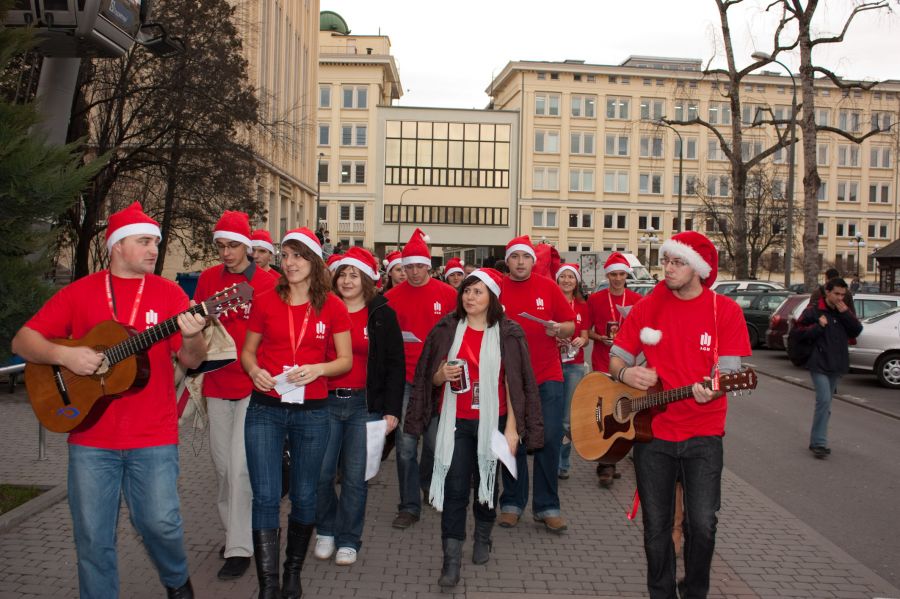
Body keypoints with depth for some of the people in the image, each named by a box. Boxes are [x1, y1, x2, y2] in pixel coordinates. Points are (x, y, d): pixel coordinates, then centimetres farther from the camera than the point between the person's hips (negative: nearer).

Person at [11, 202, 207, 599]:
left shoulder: (169, 293, 1)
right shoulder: (79, 292, 3)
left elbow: (192, 361, -3)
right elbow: (22, 341, 4)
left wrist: (192, 337, -25)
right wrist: (63, 354, -15)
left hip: (154, 437, -1)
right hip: (91, 437, 1)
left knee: (160, 522, 1)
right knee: (93, 537, 6)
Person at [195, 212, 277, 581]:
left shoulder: (268, 283, -7)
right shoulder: (208, 278, 5)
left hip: (252, 385, -4)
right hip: (216, 384, 5)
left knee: (239, 466, -6)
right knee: (222, 464, 13)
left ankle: (240, 548, 5)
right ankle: (232, 528, 32)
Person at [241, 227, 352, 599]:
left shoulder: (332, 307, -1)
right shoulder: (265, 302, 1)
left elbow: (346, 361, 2)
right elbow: (248, 351, 10)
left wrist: (317, 368, -16)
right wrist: (255, 371, -11)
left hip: (311, 411, 0)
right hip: (265, 409, 0)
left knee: (304, 495, 11)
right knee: (265, 497, -2)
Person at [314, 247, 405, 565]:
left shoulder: (382, 315, 1)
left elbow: (395, 365, 1)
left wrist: (392, 410, -5)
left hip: (365, 405, -2)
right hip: (326, 401, 2)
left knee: (355, 477, 4)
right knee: (321, 473, 2)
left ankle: (348, 540, 20)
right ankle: (325, 531, 25)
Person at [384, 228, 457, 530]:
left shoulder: (447, 294, 0)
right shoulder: (392, 297, 2)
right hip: (405, 379, 0)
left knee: (435, 440, 10)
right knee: (406, 444, 0)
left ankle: (430, 485, 38)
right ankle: (409, 506, 11)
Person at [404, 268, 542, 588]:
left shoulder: (508, 333, -4)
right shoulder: (447, 329, 1)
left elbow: (514, 384, -3)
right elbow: (433, 378, 6)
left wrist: (512, 428, -7)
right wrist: (443, 375, -17)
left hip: (492, 420, 0)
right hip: (456, 421, 0)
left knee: (486, 480, 15)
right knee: (455, 488, -4)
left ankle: (482, 539, 38)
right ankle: (451, 560, 3)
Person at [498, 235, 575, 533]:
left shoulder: (548, 287, 3)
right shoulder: (496, 289, 0)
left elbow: (571, 326, 6)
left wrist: (558, 329, -15)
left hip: (547, 376, 0)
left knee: (549, 439, 1)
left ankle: (547, 506, 15)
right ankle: (512, 503, 24)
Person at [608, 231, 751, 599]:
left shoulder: (725, 310, -3)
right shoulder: (648, 307, 1)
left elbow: (728, 370, -8)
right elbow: (617, 356, 6)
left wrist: (712, 389, -29)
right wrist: (624, 373, -17)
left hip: (703, 435, -1)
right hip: (652, 432, 1)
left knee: (702, 525, -2)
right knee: (656, 526, 8)